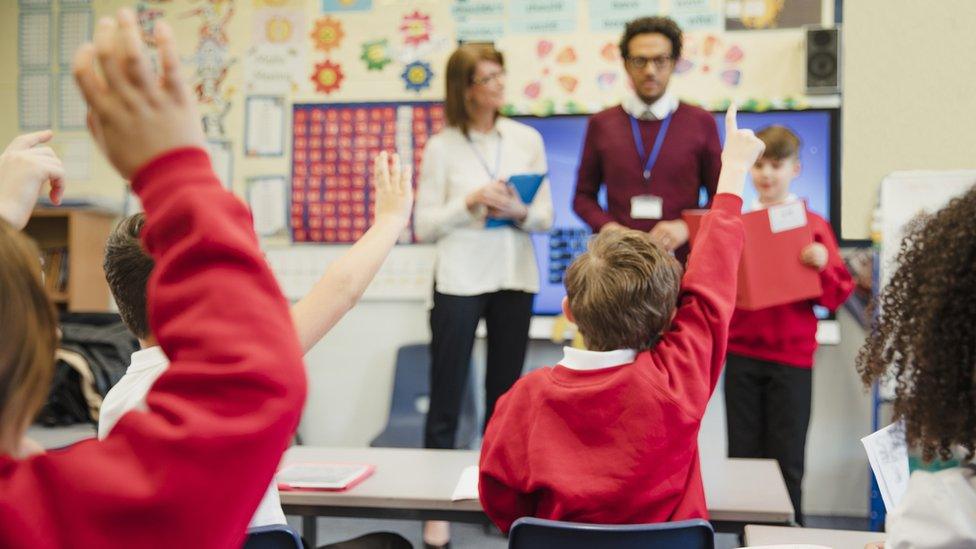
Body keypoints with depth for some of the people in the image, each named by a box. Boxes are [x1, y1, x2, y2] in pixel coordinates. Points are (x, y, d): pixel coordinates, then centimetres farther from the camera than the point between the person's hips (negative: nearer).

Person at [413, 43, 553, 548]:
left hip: (515, 280, 3)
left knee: (505, 395, 11)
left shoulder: (528, 139, 5)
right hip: (460, 282, -3)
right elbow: (423, 226, -4)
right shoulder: (441, 147, -3)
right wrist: (470, 202, -17)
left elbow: (546, 218, 6)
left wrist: (520, 212, -14)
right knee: (446, 398, 1)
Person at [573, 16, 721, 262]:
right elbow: (584, 195, 13)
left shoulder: (701, 122, 6)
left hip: (681, 258, 0)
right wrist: (606, 226, -6)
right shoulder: (601, 124, 8)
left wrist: (686, 226, -8)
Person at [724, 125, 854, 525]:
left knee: (786, 457, 3)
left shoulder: (813, 225, 0)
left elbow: (837, 297, 0)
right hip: (742, 353, 2)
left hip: (792, 356, -2)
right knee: (742, 454, 5)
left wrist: (823, 265, -18)